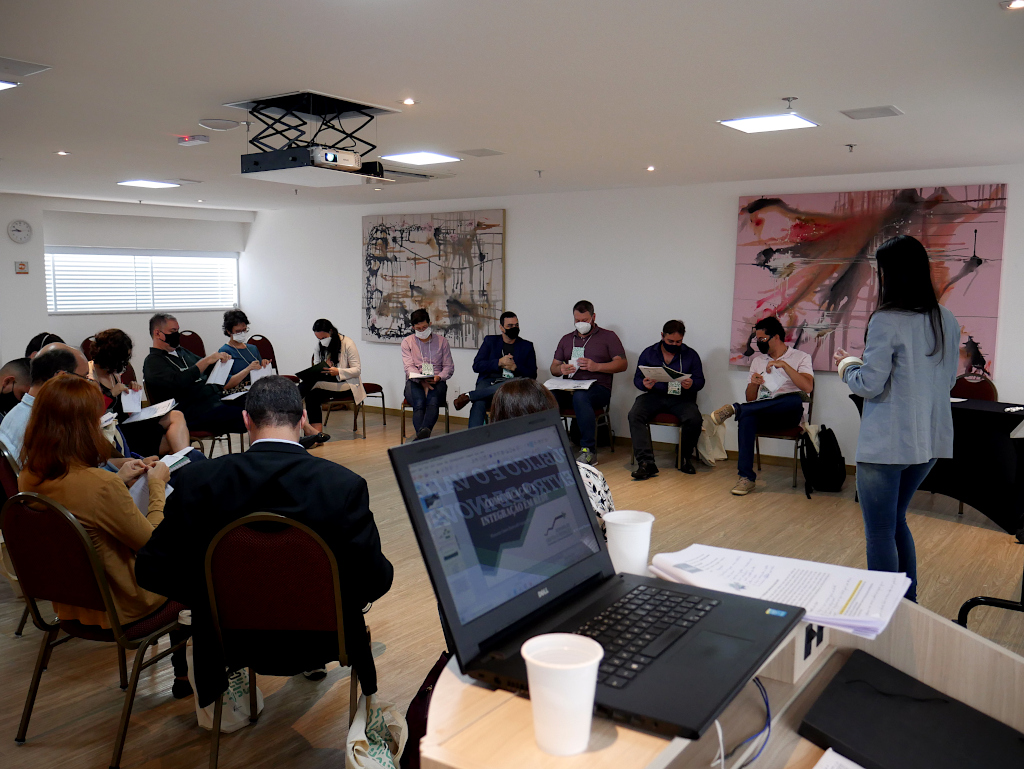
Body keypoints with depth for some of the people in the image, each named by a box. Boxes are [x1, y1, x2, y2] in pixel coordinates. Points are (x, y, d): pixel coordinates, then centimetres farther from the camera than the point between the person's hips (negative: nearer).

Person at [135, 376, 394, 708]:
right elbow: (372, 581, -19)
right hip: (320, 639, -1)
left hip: (230, 639, 1)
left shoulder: (197, 480, -18)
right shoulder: (345, 485, -23)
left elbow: (152, 571, -10)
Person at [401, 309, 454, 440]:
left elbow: (449, 367, 10)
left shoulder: (442, 341, 15)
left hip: (436, 382, 0)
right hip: (415, 382, 0)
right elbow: (409, 367, 1)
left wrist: (438, 377, -13)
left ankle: (424, 432, -63)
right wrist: (422, 380, -20)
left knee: (433, 401, -36)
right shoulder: (407, 342, 14)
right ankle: (423, 436, -56)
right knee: (419, 403, -35)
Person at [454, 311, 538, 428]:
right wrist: (499, 362, -5)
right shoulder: (490, 341, 20)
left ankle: (469, 396, -35)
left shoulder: (527, 346, 19)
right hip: (488, 381, 1)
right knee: (478, 404, -35)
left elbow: (532, 374, 11)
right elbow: (476, 366, 9)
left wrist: (515, 367, -7)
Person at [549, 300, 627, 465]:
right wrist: (561, 369, -3)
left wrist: (596, 366, -12)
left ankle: (589, 451, -34)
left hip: (598, 388, -4)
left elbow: (622, 364, 3)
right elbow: (553, 368, 22)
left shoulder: (608, 336, 13)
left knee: (580, 397, -40)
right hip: (570, 388, 4)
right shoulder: (566, 339, 26)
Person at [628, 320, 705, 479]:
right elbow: (637, 378, 8)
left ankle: (685, 458, -3)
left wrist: (691, 385, -19)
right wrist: (644, 384, -17)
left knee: (694, 419, -31)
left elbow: (700, 381, 6)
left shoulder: (691, 355, 10)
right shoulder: (648, 353, 11)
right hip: (653, 395, 1)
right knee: (634, 415, -30)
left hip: (681, 398, 0)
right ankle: (646, 463, -36)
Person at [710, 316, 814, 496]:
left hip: (788, 415, -2)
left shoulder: (800, 357, 8)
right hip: (762, 415, 3)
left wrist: (783, 365, -16)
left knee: (795, 400, -38)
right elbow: (751, 398, 17)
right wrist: (754, 383, -5)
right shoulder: (758, 360, 21)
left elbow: (808, 387, -11)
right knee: (747, 418, -34)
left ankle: (736, 408, -34)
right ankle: (746, 477, -35)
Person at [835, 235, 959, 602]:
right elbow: (948, 381, 16)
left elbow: (869, 385, -15)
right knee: (896, 521, 23)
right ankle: (909, 603, 32)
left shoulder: (886, 320, -17)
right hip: (930, 443, 8)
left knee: (880, 534, 3)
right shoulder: (947, 321, 6)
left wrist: (847, 365, 5)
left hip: (887, 444, -8)